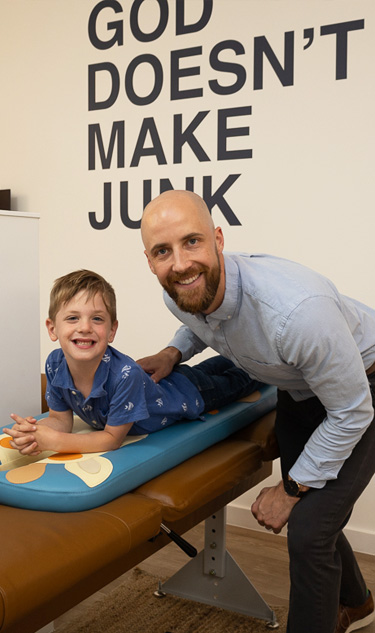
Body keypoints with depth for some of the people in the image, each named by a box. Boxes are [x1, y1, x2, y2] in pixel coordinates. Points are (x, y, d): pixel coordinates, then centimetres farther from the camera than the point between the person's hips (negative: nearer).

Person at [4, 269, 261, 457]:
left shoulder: (125, 374, -47)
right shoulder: (55, 364, -30)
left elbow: (113, 439, -36)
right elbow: (60, 420, -17)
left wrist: (55, 441, -46)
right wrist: (33, 433, -39)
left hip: (187, 394, -5)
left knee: (231, 383, 27)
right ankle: (229, 359, 63)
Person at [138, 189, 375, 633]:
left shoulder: (296, 308, -43)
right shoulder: (180, 295, -19)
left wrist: (290, 489, -17)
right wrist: (172, 353, -12)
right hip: (297, 391, 7)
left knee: (307, 531, -16)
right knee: (310, 511, 20)